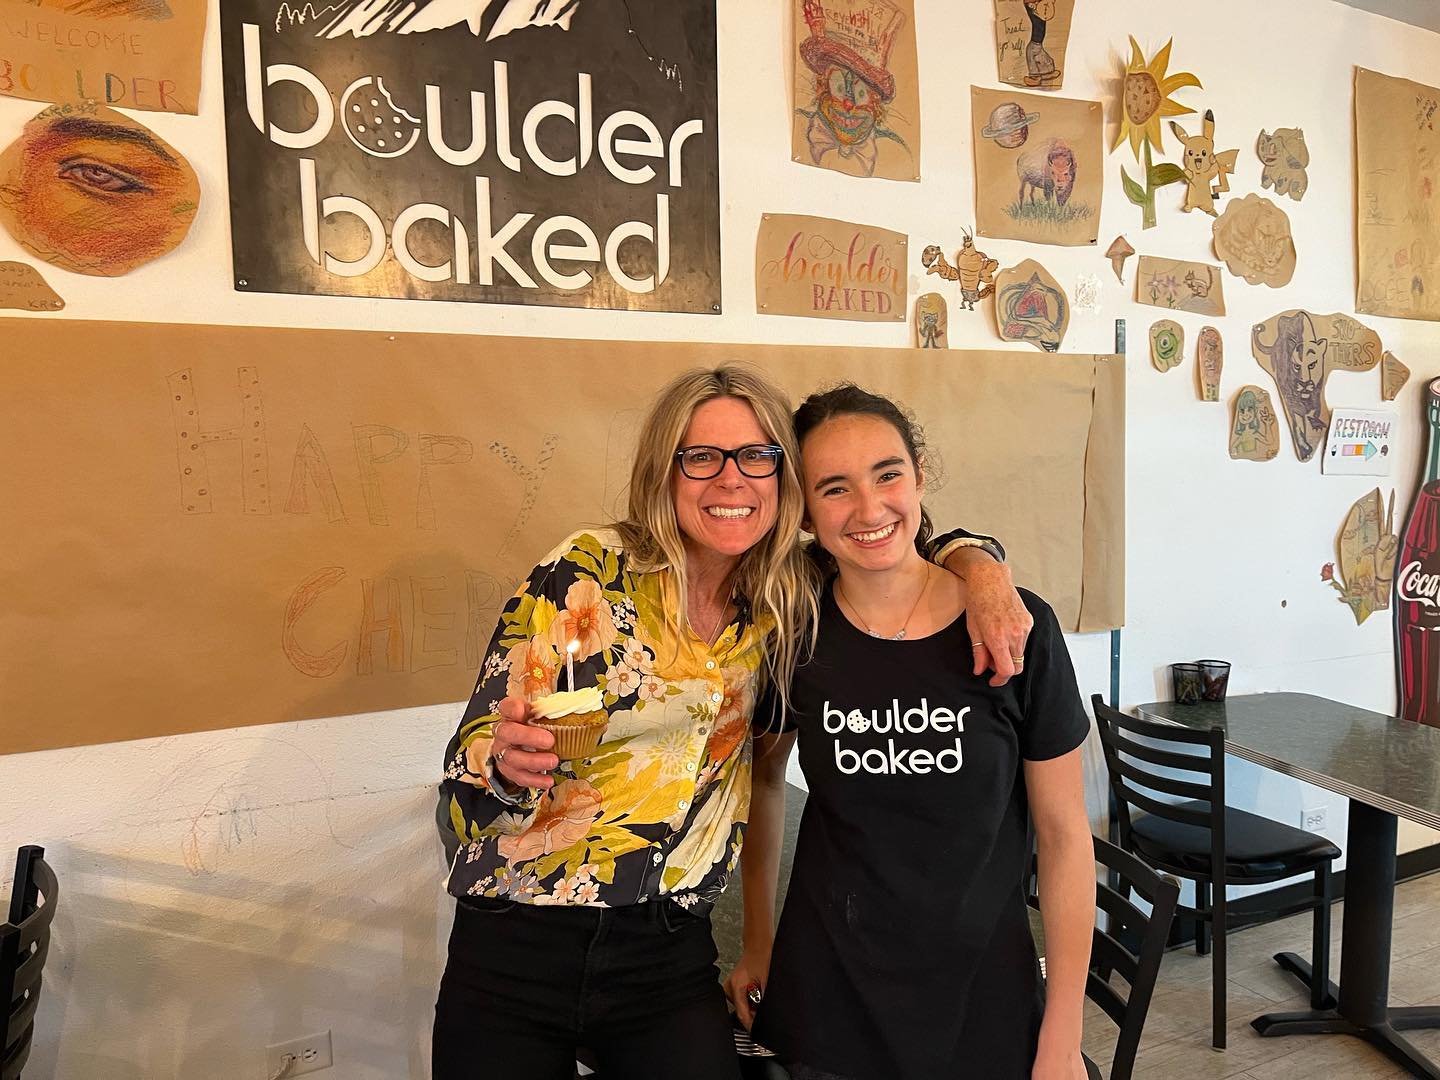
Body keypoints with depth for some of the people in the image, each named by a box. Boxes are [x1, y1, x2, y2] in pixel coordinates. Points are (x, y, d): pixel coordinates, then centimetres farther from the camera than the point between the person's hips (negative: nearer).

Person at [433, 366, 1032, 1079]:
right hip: (515, 950, -2)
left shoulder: (787, 604, -3)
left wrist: (984, 568, -12)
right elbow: (466, 780, -11)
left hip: (673, 958, 2)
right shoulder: (588, 574, -13)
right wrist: (508, 760, -34)